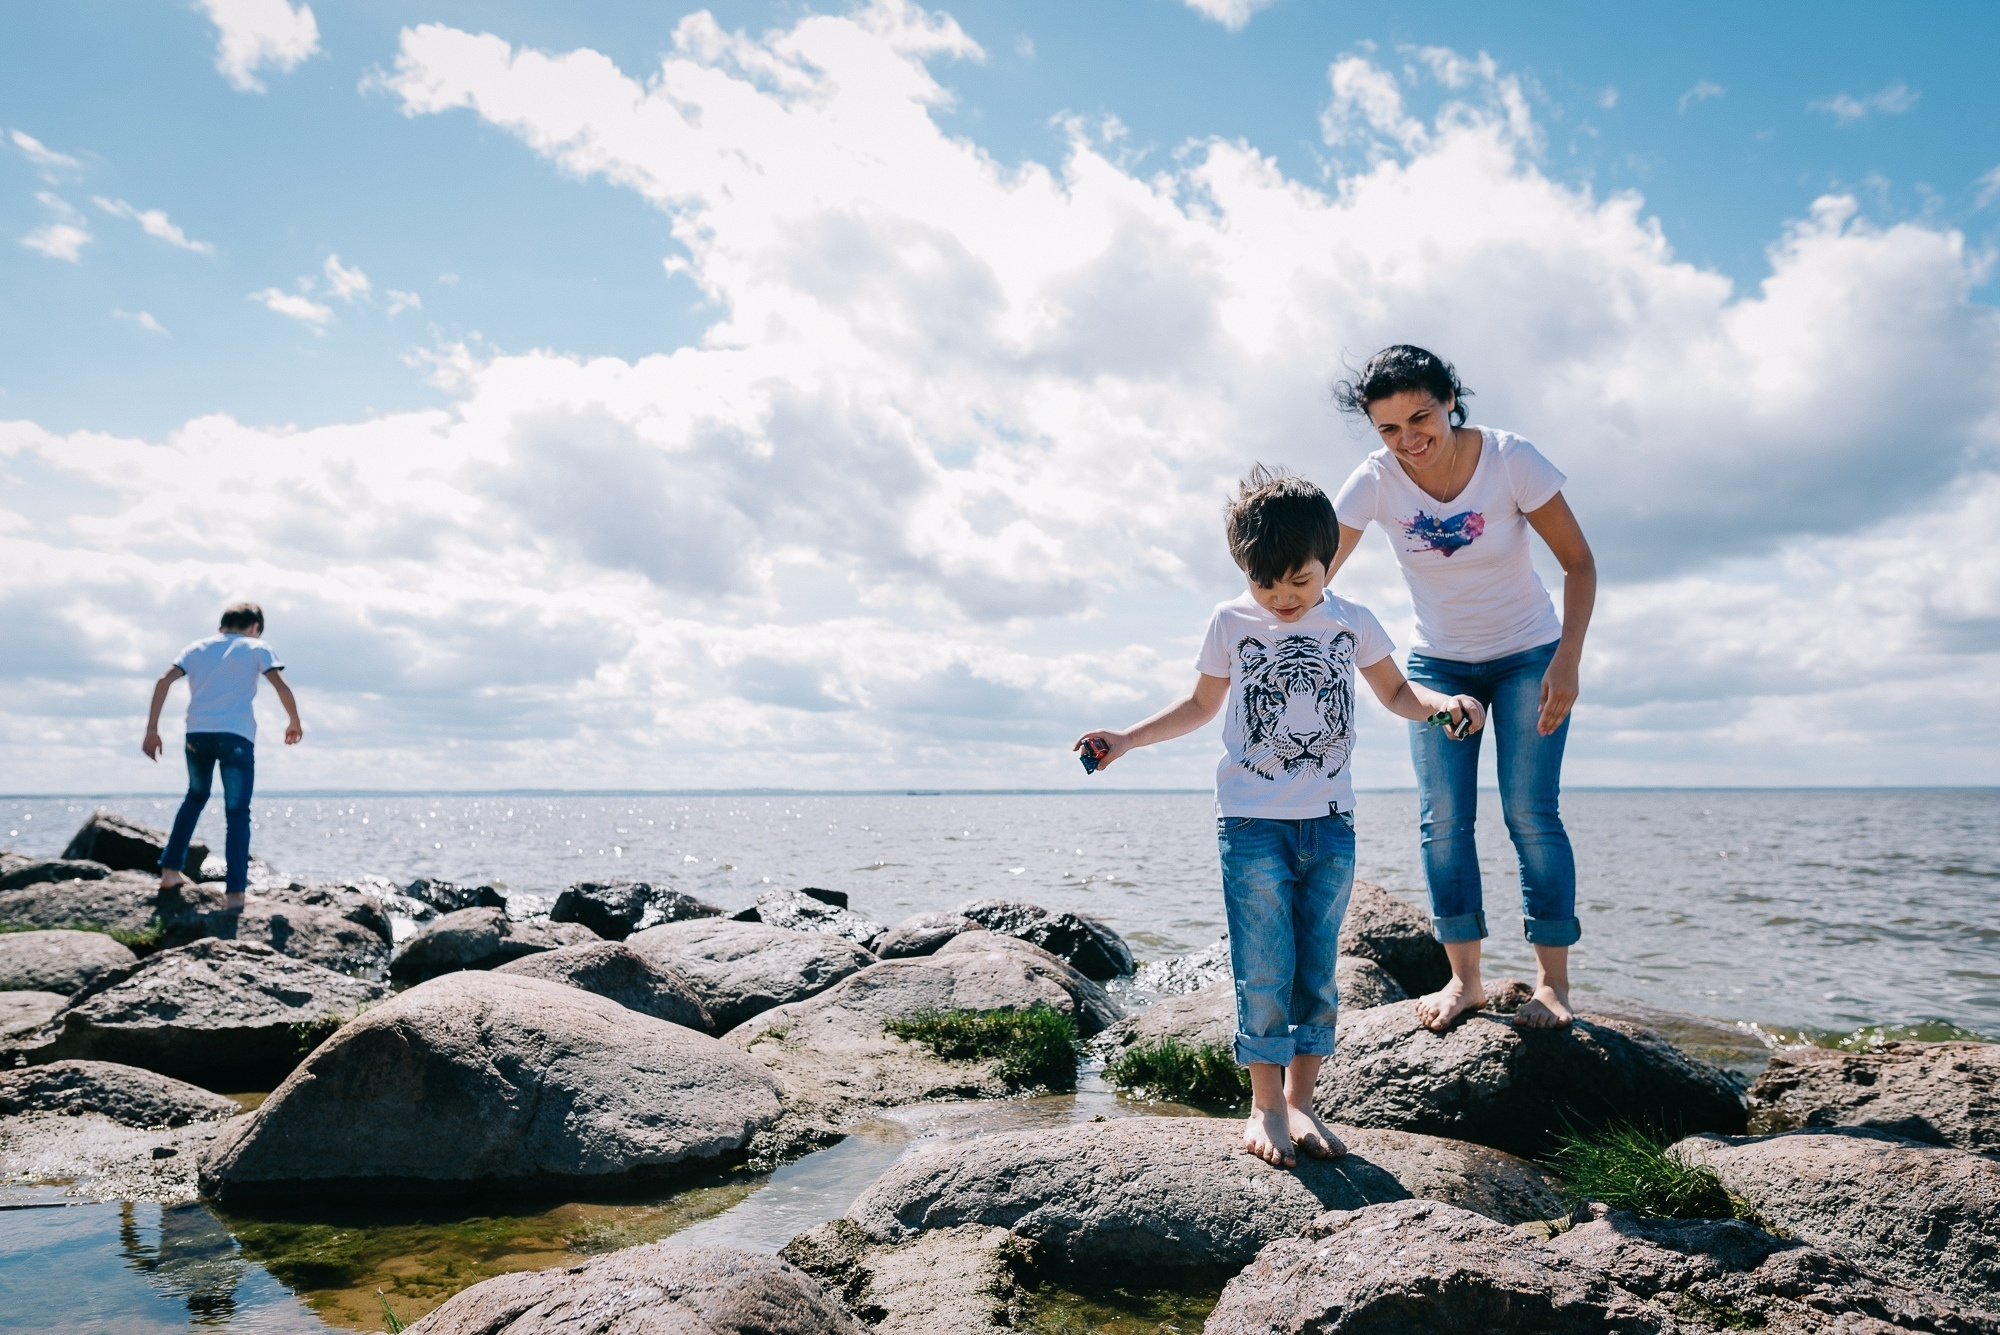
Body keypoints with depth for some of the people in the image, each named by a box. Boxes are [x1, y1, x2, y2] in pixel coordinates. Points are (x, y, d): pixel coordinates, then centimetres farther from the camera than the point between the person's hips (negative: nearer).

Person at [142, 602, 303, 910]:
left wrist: (152, 730, 5)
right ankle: (235, 891, -10)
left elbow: (163, 681, 5)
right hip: (237, 735, -3)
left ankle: (170, 870, 24)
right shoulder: (257, 648, 10)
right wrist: (294, 722, 11)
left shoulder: (197, 647, 19)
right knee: (237, 813, 0)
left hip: (198, 733, 4)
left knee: (195, 797, 28)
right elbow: (281, 686, -3)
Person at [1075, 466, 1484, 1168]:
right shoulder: (1230, 623, 2)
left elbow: (1396, 693, 14)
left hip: (1331, 824, 2)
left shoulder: (1353, 623, 4)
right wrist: (1127, 739, 6)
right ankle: (1264, 1106, 11)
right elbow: (1201, 704, 14)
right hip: (1253, 825, -2)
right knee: (1265, 974, -2)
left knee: (1317, 972, 7)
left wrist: (1445, 701, -7)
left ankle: (1300, 1099, 19)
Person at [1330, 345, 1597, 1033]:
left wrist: (1566, 662, -24)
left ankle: (1553, 982, 3)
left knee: (1531, 814, -7)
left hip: (1527, 657, -2)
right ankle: (1464, 980, 7)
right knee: (1443, 820, -3)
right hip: (1437, 664, 2)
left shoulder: (1511, 459, -20)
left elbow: (1578, 562, -13)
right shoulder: (1376, 480, -17)